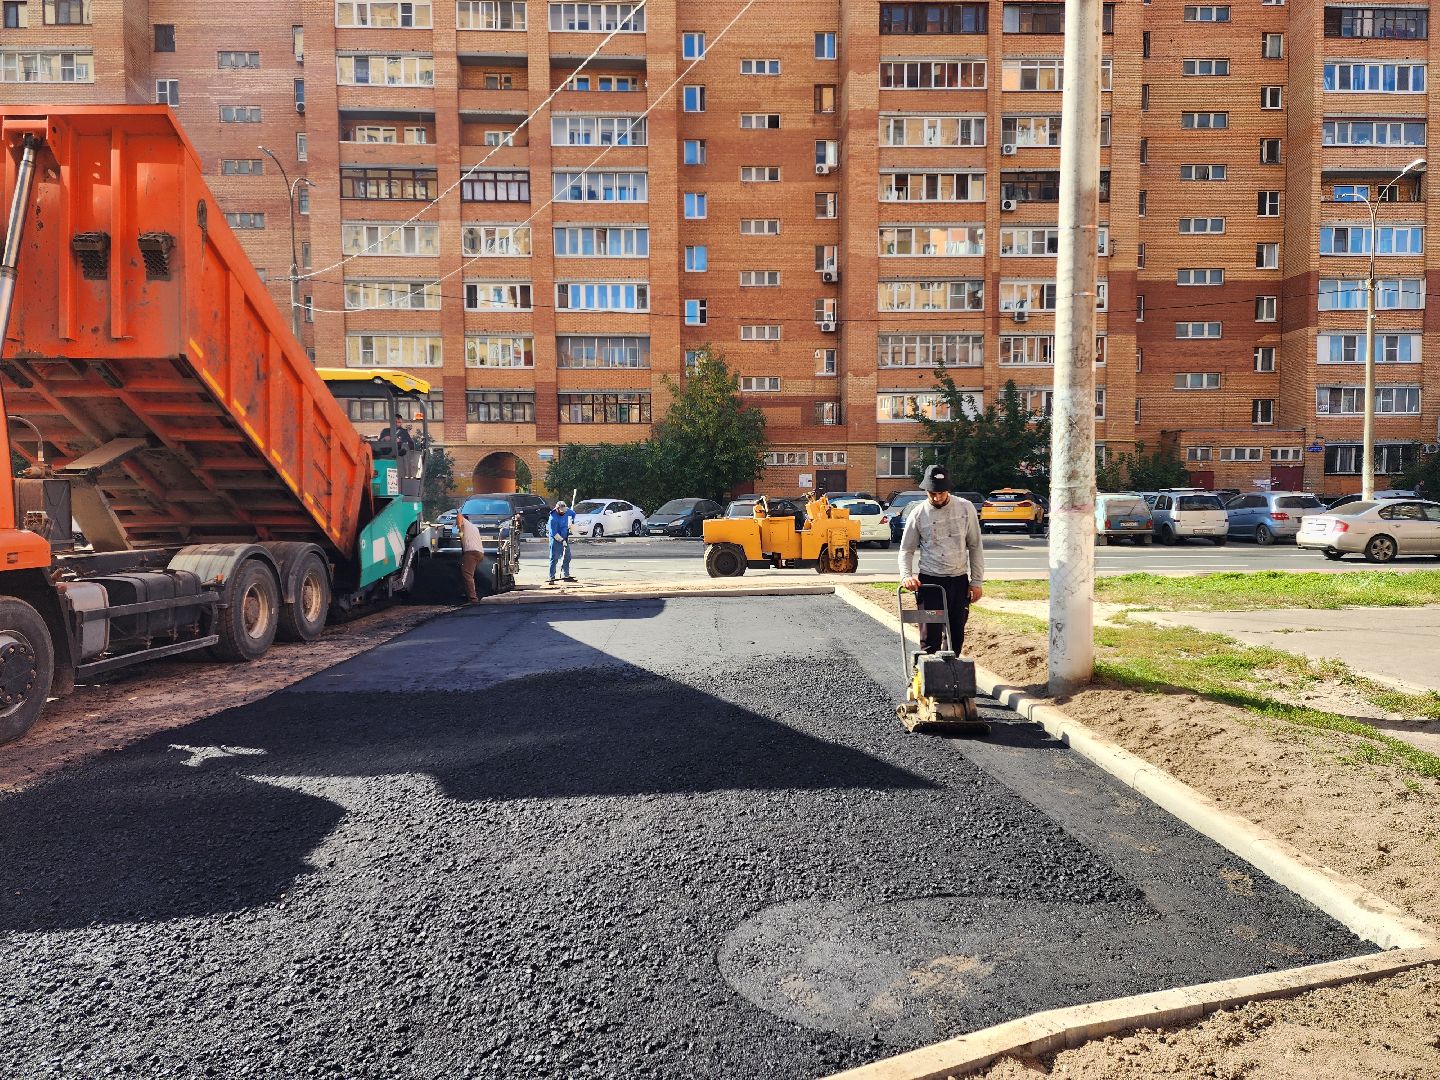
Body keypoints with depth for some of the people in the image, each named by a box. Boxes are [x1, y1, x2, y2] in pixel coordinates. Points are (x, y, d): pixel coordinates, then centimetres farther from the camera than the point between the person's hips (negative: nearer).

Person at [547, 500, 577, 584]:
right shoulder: (553, 518, -25)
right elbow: (554, 533, -24)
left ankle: (567, 576, 22)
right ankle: (552, 578, -5)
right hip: (555, 538, -7)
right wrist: (561, 540, -25)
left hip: (565, 538, 7)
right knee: (554, 558, -8)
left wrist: (570, 524, 10)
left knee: (567, 557, 11)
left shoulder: (567, 511, -7)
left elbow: (573, 514, 18)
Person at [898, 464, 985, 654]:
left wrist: (976, 581, 2)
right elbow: (906, 549, 4)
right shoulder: (918, 514, -3)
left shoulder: (966, 508, 1)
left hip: (960, 581, 2)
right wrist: (906, 575, -15)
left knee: (957, 637, 10)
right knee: (931, 638, -3)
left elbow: (975, 547, 5)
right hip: (930, 582, -2)